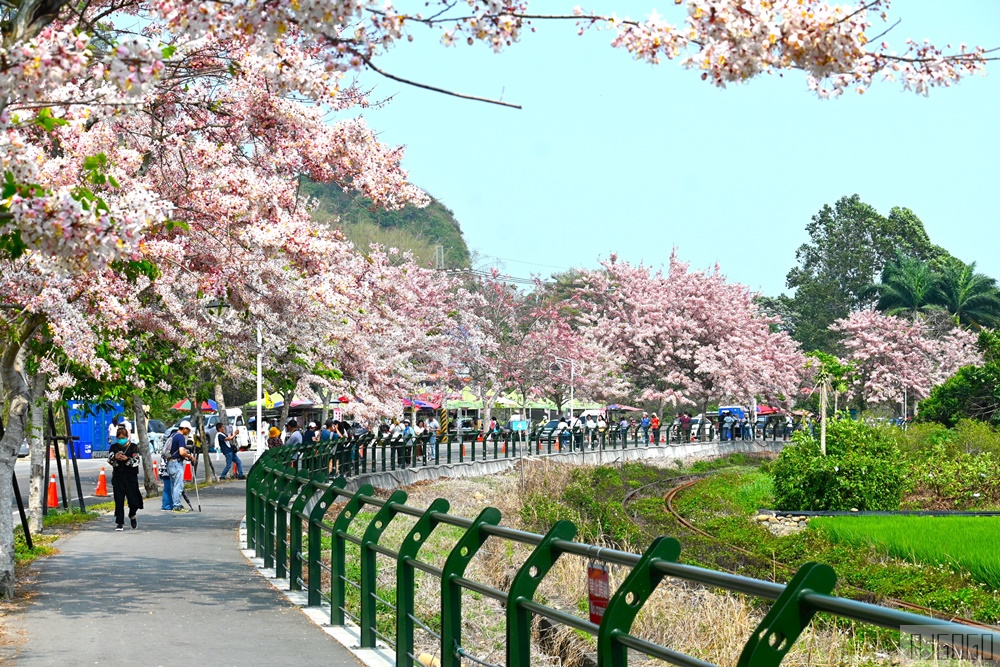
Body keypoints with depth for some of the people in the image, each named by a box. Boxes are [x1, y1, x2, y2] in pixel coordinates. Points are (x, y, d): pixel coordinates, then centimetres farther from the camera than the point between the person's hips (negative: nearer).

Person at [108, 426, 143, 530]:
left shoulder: (133, 447, 3)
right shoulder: (114, 447, 10)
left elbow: (136, 462, -5)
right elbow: (109, 460, 4)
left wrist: (127, 459, -23)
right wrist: (115, 457, -17)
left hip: (131, 477, -2)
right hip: (118, 477, 2)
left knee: (133, 499, -3)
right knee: (119, 500, -1)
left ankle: (132, 516, 26)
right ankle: (120, 523, 5)